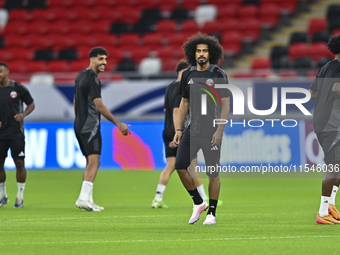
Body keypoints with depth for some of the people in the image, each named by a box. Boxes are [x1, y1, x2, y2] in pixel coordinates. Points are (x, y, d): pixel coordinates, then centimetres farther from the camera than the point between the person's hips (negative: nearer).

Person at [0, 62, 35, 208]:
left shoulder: (18, 88, -2)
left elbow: (31, 104, 8)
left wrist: (23, 114, -9)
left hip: (16, 132, -2)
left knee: (19, 163, -4)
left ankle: (20, 196, 6)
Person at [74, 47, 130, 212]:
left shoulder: (81, 76, 17)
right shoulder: (92, 78, -14)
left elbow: (75, 102, 25)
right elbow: (99, 106, -18)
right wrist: (118, 124, -15)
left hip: (80, 125, 10)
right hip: (90, 126, -10)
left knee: (90, 163, 12)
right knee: (94, 161, -15)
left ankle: (87, 200, 10)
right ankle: (84, 198, -24)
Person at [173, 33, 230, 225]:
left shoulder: (219, 75, -5)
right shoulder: (188, 74, 9)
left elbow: (226, 104, -6)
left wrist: (220, 130, -15)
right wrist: (179, 129, 9)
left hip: (212, 131, -4)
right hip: (192, 129, 4)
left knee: (213, 173, -1)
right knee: (180, 166, -8)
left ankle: (211, 213, 10)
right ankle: (198, 203, 11)